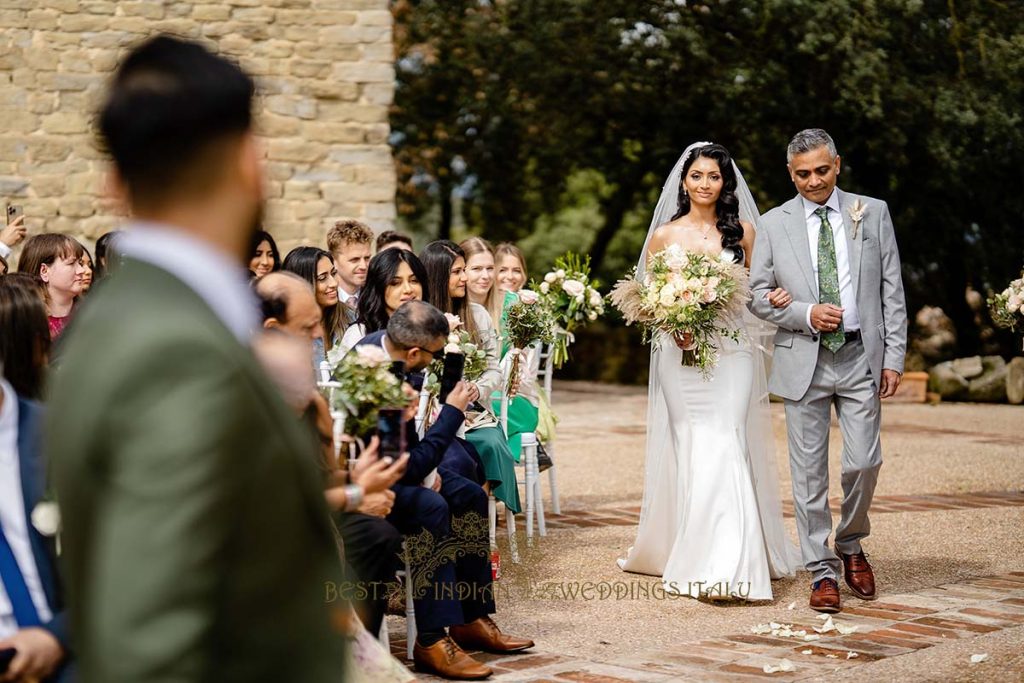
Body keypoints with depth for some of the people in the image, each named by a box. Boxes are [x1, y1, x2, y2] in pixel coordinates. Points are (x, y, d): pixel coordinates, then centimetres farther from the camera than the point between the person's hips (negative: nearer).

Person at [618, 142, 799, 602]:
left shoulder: (742, 230, 7)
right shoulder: (664, 235, 6)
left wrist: (775, 298, -10)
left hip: (732, 353, 0)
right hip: (681, 354, 0)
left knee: (724, 448, -9)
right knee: (691, 450, -3)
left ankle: (727, 566, -5)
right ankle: (692, 559, 7)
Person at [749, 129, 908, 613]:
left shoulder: (873, 213, 6)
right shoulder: (773, 224, 5)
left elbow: (892, 289, 5)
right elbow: (758, 295, 5)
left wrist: (894, 356, -1)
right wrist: (806, 313, -12)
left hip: (861, 358, 0)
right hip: (803, 361, 0)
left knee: (864, 462, -2)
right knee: (809, 471, 1)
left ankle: (850, 545, 24)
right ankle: (823, 572, 9)